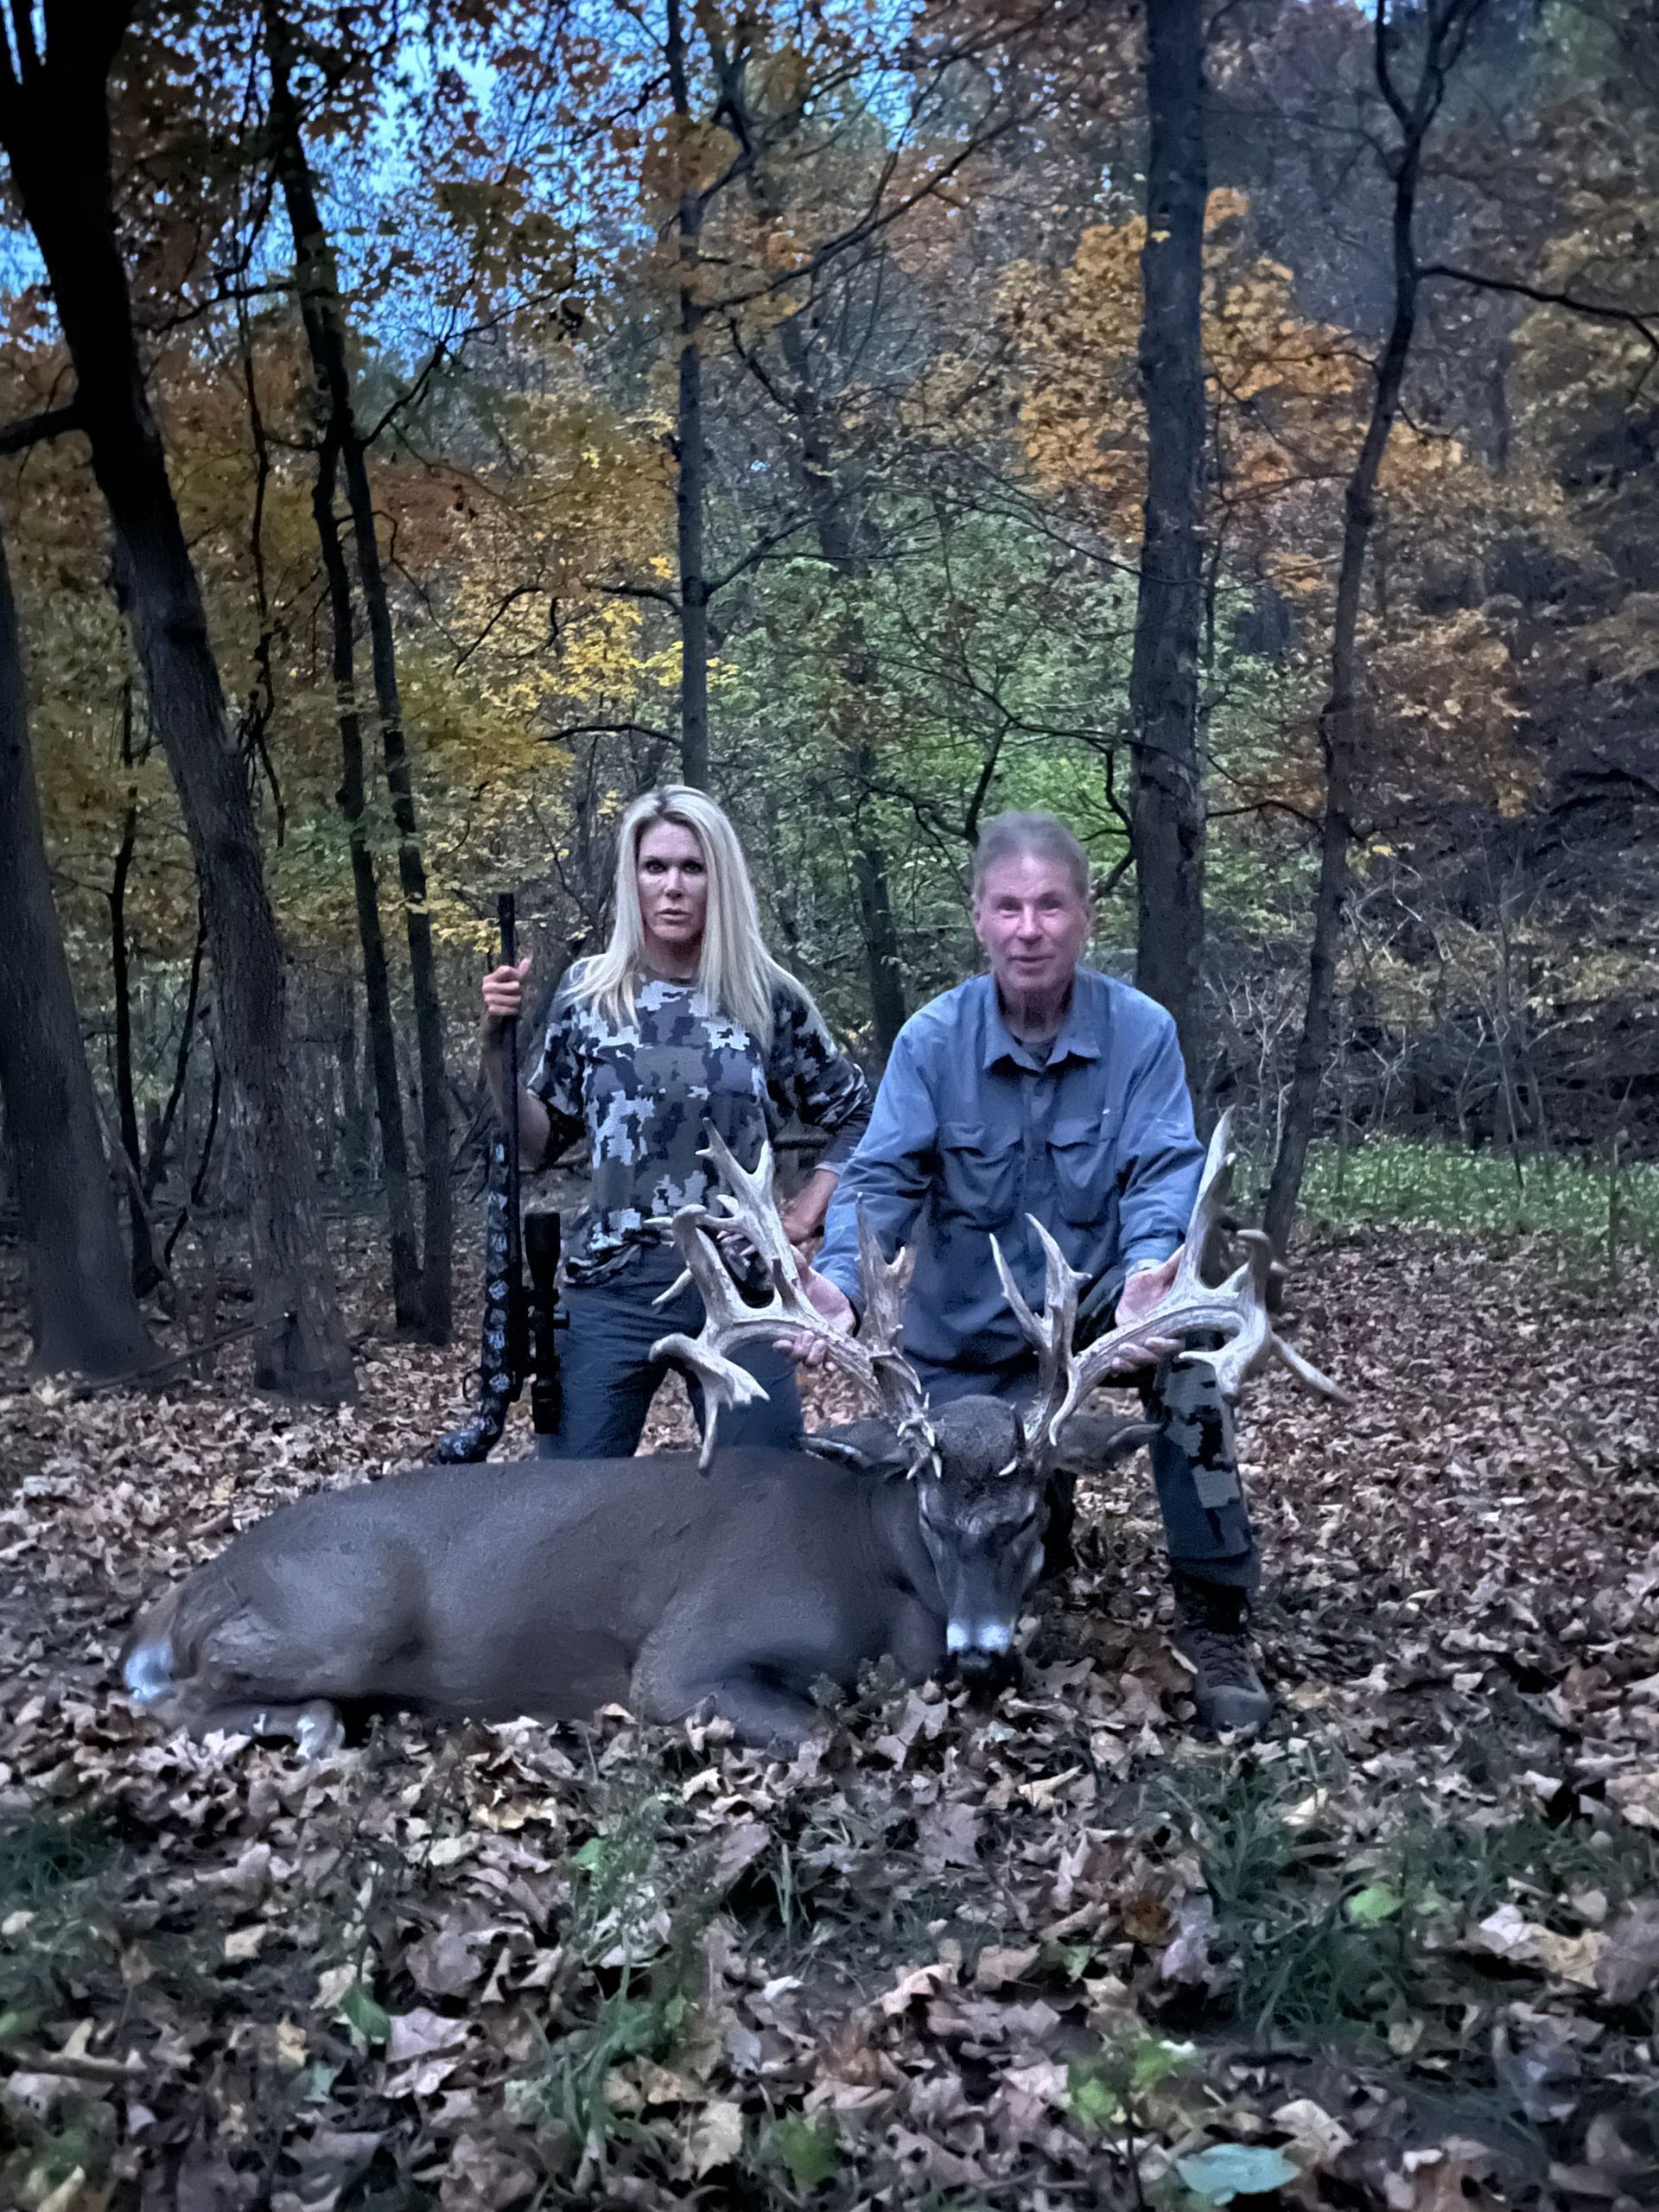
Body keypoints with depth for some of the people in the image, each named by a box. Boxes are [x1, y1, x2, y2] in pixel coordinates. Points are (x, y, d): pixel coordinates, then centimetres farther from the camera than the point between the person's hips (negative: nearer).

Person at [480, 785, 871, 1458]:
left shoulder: (769, 998, 1)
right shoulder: (588, 993, 2)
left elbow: (858, 1117, 12)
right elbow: (537, 1145, 7)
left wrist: (805, 1214, 1)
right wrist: (498, 1042, -4)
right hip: (613, 1287, 1)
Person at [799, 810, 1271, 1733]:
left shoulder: (1143, 1032, -12)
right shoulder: (931, 1041, -11)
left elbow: (1164, 1170, -19)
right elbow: (882, 1178, -17)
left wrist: (1150, 1262, -41)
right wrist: (837, 1280, -37)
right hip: (969, 1342, 1)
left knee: (1184, 1358, -32)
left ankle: (1215, 1625, -16)